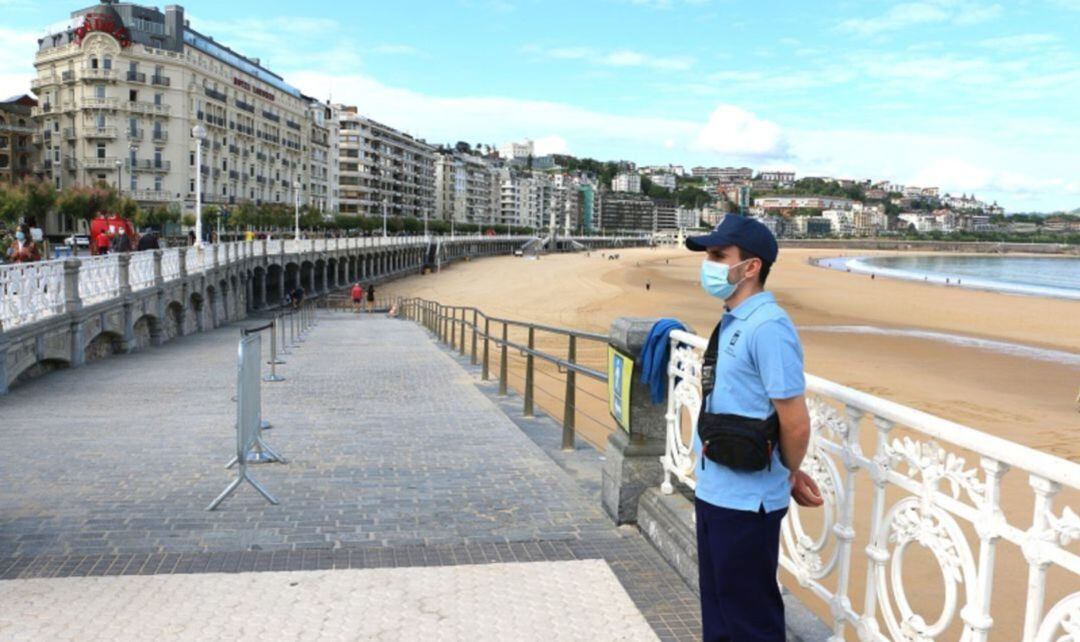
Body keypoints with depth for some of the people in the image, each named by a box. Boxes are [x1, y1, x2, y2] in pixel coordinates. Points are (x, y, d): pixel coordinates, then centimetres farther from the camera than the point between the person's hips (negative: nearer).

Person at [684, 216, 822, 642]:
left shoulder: (767, 328, -21)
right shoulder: (732, 322, 8)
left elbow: (795, 422, -20)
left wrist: (789, 476, -2)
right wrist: (788, 474, 14)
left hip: (745, 502, -9)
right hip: (713, 492, 9)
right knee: (717, 607, 23)